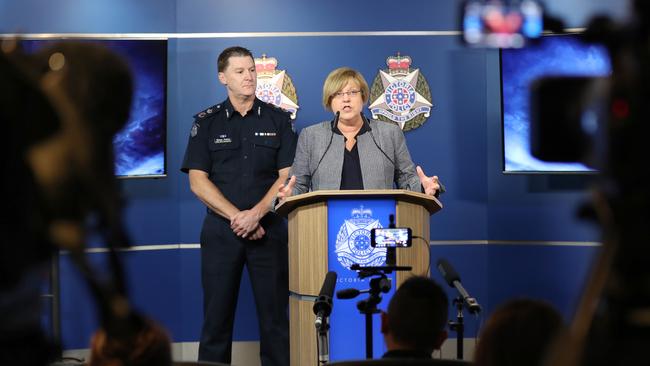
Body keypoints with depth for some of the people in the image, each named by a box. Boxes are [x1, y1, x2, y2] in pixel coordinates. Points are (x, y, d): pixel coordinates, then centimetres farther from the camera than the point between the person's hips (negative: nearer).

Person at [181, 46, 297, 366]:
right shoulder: (207, 122, 6)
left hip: (269, 228, 0)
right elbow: (198, 181, -1)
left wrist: (255, 214, -13)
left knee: (274, 313, 0)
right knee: (217, 315, 1)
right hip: (221, 231, 0)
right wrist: (237, 217, -11)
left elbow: (287, 177, 1)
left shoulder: (278, 120, 8)